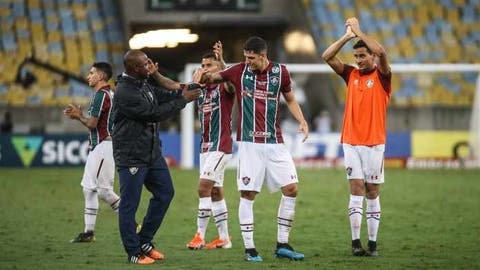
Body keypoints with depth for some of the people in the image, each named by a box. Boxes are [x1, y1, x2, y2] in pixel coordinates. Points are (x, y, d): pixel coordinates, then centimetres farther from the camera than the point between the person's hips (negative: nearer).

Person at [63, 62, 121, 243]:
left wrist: (78, 116, 1)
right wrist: (78, 115, 10)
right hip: (97, 147, 10)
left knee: (103, 190, -10)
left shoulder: (101, 95, -15)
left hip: (104, 145, -10)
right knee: (89, 188, 9)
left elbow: (92, 123, -17)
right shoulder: (106, 94, 16)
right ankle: (89, 232, 10)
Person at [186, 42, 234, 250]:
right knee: (215, 191, 9)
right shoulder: (202, 89, 12)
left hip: (220, 145, -8)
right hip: (206, 145, 8)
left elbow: (230, 82, -32)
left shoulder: (223, 88, -9)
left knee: (204, 187, -14)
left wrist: (222, 60, -47)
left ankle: (200, 235, -11)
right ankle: (224, 237, 14)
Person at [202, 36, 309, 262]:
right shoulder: (240, 71, 0)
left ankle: (282, 244, 10)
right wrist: (204, 76, -14)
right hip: (249, 143, -2)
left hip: (274, 142, 2)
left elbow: (290, 100, 16)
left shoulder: (280, 72, 4)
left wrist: (302, 121, 1)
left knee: (291, 189, -2)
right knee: (247, 194, -5)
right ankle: (249, 249, 3)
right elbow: (212, 77, 8)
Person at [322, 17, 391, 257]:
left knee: (372, 193, 3)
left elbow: (381, 53, -20)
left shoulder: (382, 77, -1)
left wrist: (358, 32, -13)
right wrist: (348, 36, -5)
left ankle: (373, 244, 7)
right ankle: (356, 243, -9)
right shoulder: (351, 75, 10)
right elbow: (327, 56, 2)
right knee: (356, 191, -4)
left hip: (374, 143, -2)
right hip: (351, 142, 2)